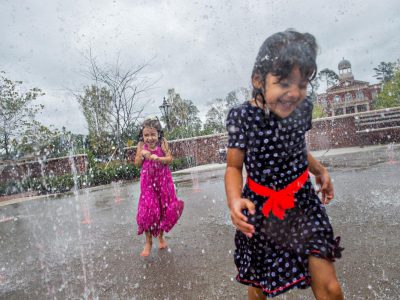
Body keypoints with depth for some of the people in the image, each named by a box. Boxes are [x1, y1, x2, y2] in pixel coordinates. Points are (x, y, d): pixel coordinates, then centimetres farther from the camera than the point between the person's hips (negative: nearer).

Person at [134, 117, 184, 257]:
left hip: (163, 180, 0)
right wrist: (141, 155, -17)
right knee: (148, 210, -4)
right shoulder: (141, 145, -3)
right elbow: (137, 164, 1)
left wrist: (157, 158, -26)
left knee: (164, 208, 8)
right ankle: (148, 241, 12)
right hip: (148, 181, 0)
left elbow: (169, 158, -10)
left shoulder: (163, 143, -6)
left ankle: (160, 236, 31)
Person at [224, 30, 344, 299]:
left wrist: (320, 170, 8)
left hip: (303, 203, 3)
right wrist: (234, 199, -31)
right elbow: (234, 166, -14)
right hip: (260, 209, -2)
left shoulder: (303, 107, -7)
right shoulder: (242, 116, -19)